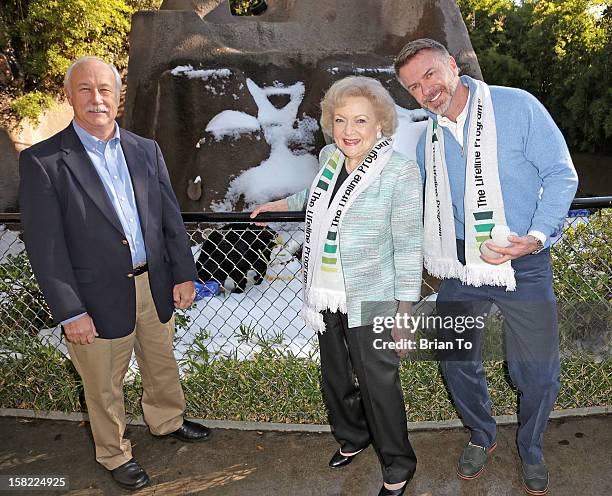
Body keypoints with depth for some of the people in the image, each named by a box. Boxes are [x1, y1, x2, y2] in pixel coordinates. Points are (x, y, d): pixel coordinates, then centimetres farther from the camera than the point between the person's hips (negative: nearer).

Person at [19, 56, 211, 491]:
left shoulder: (146, 150, 3)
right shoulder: (42, 161, -11)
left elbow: (171, 218, 6)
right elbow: (45, 247, -13)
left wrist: (184, 274, 2)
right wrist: (70, 312, -14)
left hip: (156, 287, 5)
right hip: (100, 298, -4)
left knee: (162, 366, 24)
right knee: (105, 386, 15)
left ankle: (167, 420, 51)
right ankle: (115, 454, 40)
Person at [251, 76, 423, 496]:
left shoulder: (400, 171, -15)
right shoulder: (329, 157, 3)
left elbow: (408, 246, -13)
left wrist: (404, 311, -13)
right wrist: (284, 204, 31)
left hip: (371, 301, -6)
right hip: (327, 298, 6)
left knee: (378, 383, 4)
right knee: (335, 378, 19)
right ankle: (352, 437, 46)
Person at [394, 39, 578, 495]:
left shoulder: (516, 106, -8)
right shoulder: (428, 140, 7)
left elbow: (562, 174, -8)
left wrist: (538, 236, -21)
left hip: (523, 265, -4)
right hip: (460, 268, 4)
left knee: (539, 376, 4)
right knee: (458, 363, 13)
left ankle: (531, 449, 35)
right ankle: (482, 437, 41)